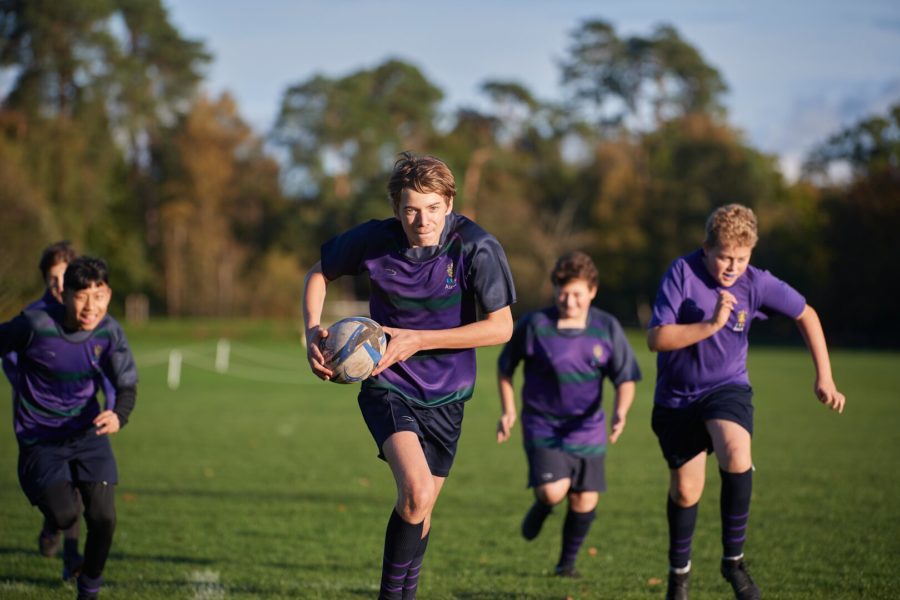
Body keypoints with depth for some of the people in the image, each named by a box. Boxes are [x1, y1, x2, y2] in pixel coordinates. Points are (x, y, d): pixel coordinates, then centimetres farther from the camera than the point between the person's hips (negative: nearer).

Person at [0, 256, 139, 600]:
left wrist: (119, 416, -28)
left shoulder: (109, 332, -11)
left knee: (103, 518, -9)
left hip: (87, 433, 3)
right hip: (40, 439, -3)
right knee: (64, 517, -17)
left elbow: (127, 385, -7)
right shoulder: (36, 324, -22)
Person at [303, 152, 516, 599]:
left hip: (445, 394, 2)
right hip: (388, 385, -2)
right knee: (416, 492, -24)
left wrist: (418, 339, -19)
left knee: (420, 509, 11)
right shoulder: (373, 240, -12)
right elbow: (319, 273, 7)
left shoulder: (476, 247, -16)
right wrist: (312, 329, -12)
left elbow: (500, 327, -14)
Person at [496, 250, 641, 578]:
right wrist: (508, 410, 0)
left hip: (588, 428, 2)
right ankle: (541, 506, 19)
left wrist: (620, 413, -18)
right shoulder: (534, 325, -11)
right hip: (542, 425, -2)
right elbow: (505, 367, 5)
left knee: (584, 500, 5)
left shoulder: (607, 328, -6)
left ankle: (567, 561, 31)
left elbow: (626, 378, 0)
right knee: (553, 491, -20)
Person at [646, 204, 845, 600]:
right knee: (685, 490, 9)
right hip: (677, 397, 0)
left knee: (737, 456, -30)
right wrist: (711, 324, -33)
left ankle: (733, 559, -12)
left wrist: (824, 378, 1)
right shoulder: (682, 274, -19)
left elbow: (805, 314, 4)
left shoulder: (756, 283, -13)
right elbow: (656, 339, -24)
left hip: (727, 388, 0)